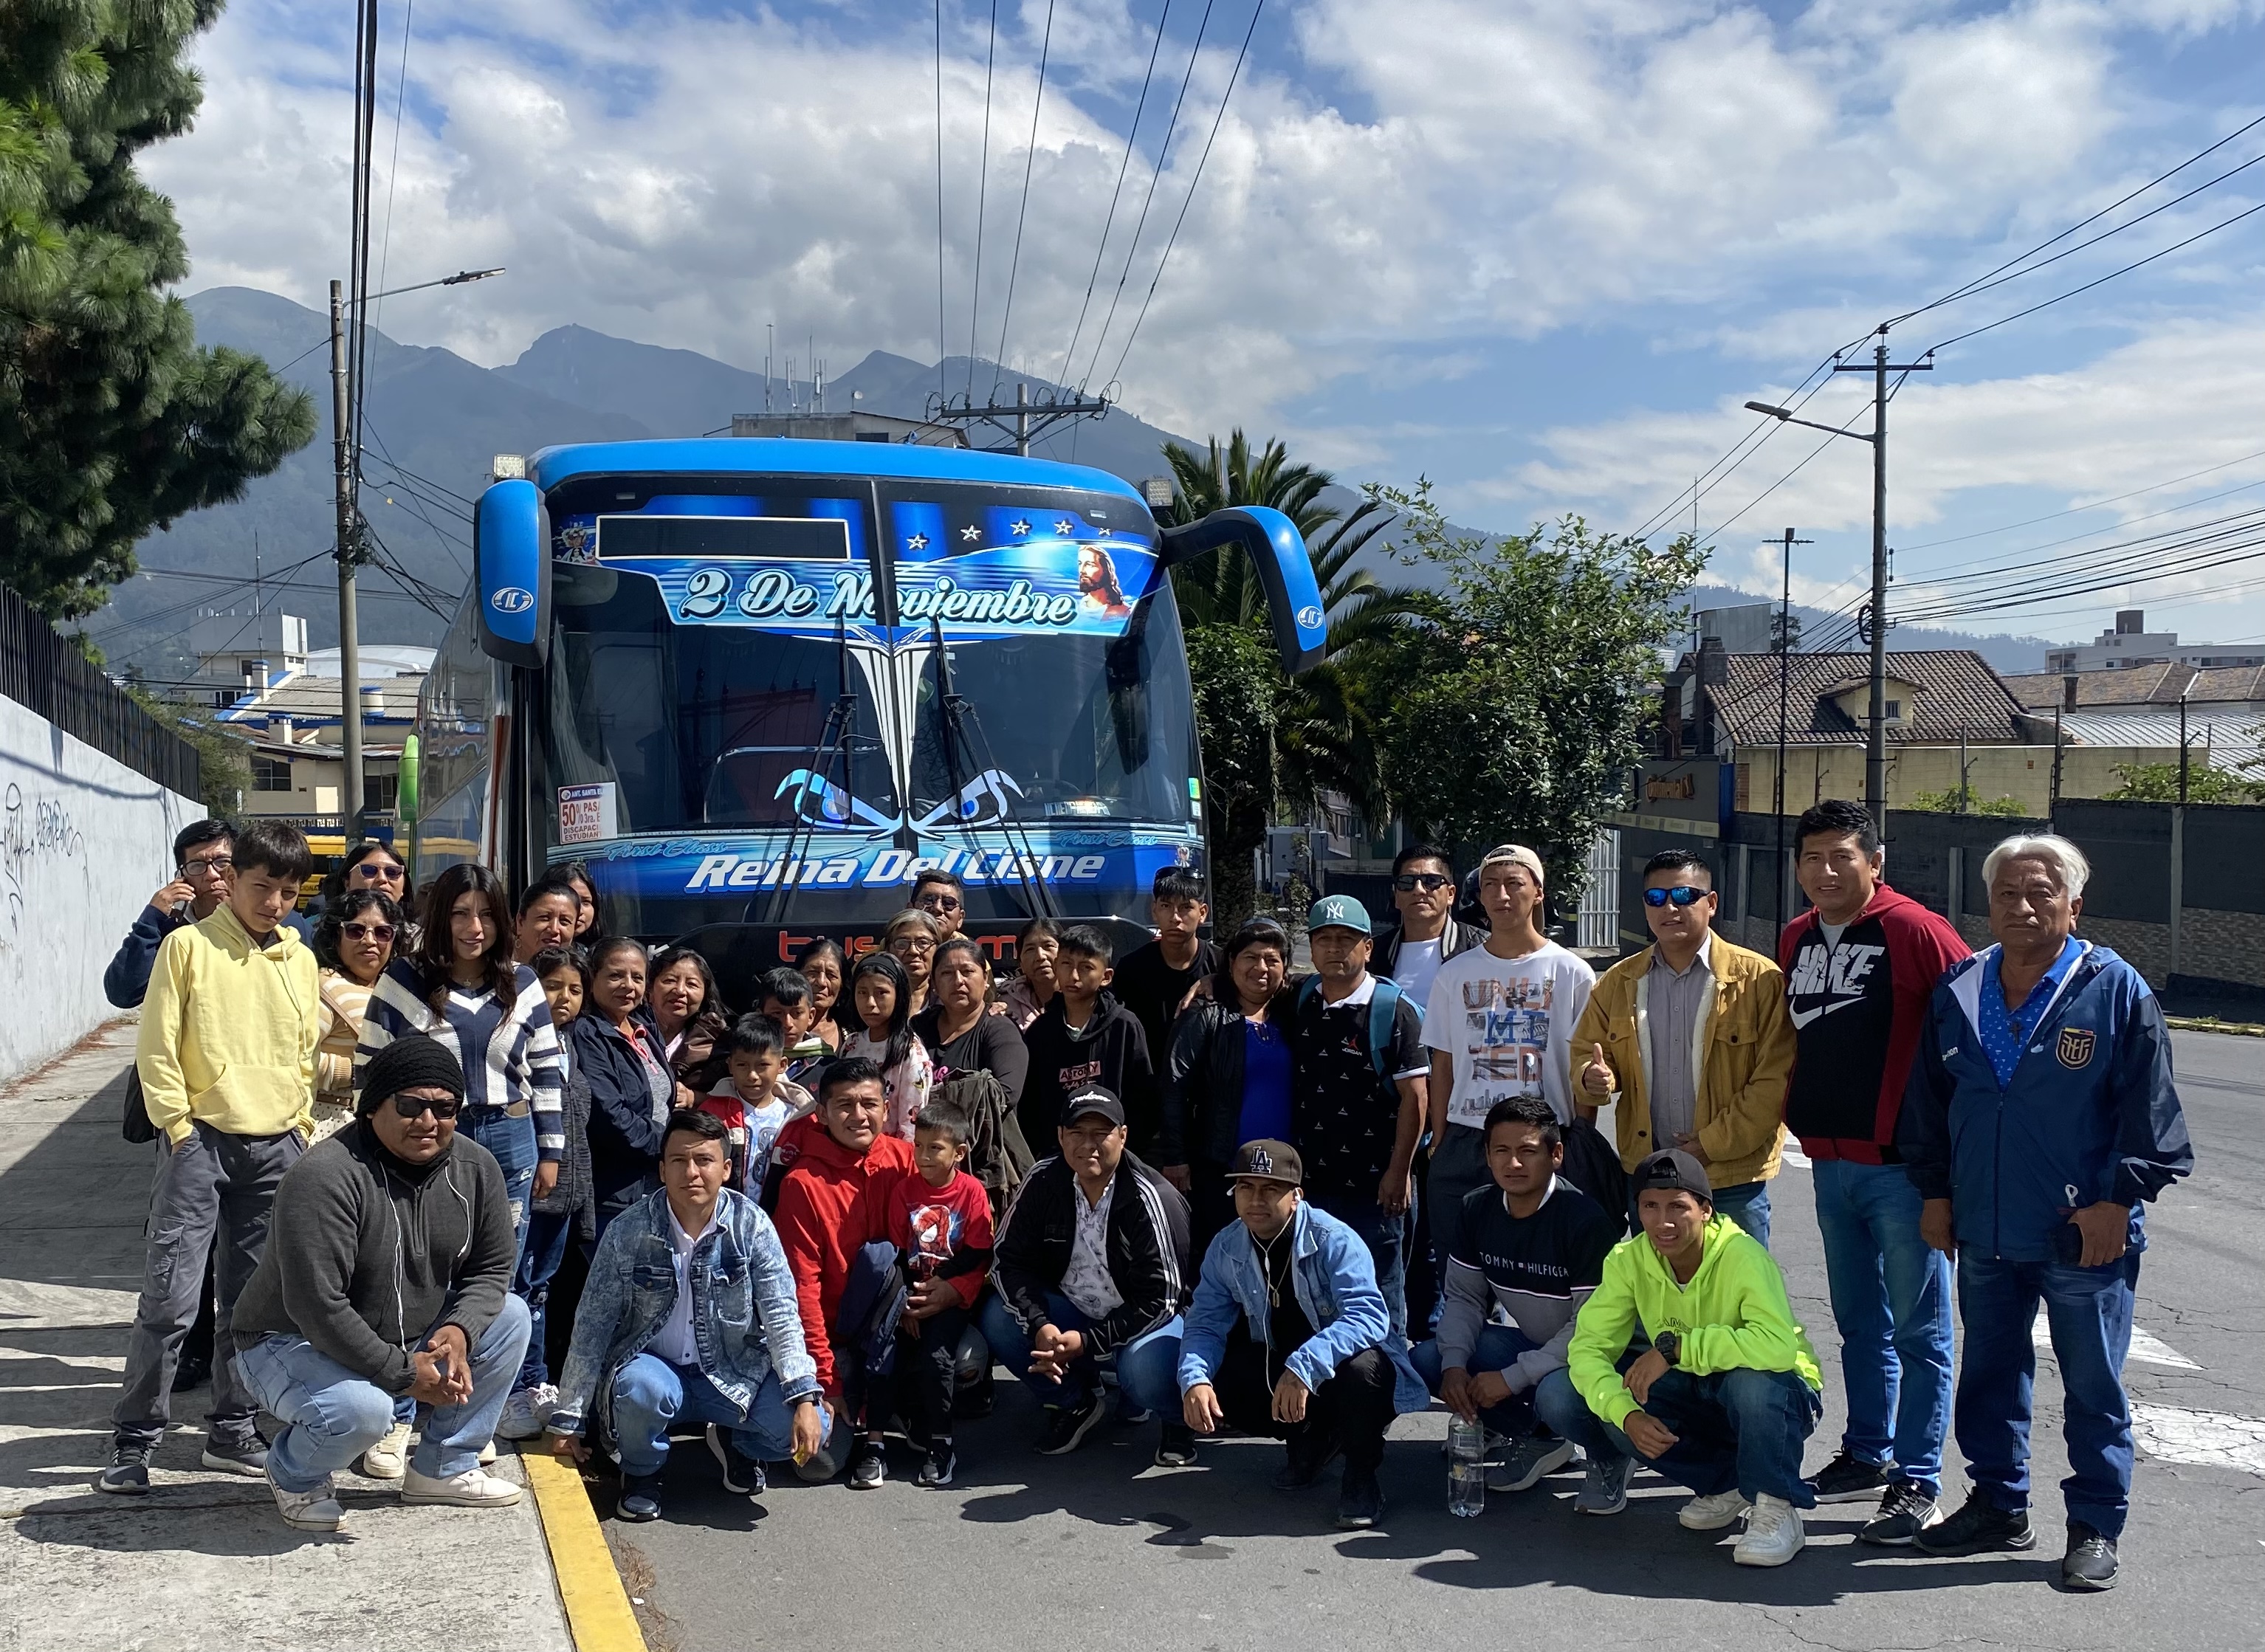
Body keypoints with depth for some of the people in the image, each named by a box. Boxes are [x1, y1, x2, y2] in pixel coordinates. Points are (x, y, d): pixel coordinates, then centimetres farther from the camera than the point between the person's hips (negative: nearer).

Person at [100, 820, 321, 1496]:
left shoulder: (299, 959, 10)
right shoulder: (189, 945, -3)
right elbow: (156, 1047, -4)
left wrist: (299, 1127, 10)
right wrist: (178, 1125, -8)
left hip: (277, 1146, 4)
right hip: (201, 1137, -4)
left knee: (251, 1300, 9)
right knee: (170, 1295, -8)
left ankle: (233, 1431, 19)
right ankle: (134, 1440, 3)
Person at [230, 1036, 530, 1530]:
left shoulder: (476, 1168, -7)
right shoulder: (323, 1178, -29)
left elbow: (492, 1268, 1)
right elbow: (317, 1308, -31)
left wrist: (459, 1330, -20)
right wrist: (402, 1373, -26)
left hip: (407, 1339, 7)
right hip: (293, 1343, -7)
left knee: (509, 1316, -7)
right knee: (363, 1408, -35)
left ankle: (443, 1469, 6)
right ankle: (294, 1473, 2)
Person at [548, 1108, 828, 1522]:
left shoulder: (752, 1225, -9)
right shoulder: (629, 1231, -10)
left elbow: (780, 1316, -11)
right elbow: (592, 1326, -5)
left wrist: (806, 1397, -23)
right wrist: (567, 1419, -5)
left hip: (734, 1372, 1)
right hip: (652, 1364, -1)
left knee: (807, 1430, -22)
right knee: (642, 1389, -37)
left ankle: (735, 1443, 13)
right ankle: (642, 1472, -2)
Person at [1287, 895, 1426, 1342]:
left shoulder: (1393, 1011, -9)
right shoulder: (1300, 1001, 7)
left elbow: (1414, 1096, -10)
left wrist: (1399, 1173, -13)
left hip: (1373, 1185, -5)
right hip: (1309, 1180, 5)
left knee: (1380, 1294, 5)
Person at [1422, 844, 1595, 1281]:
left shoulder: (1572, 974, 3)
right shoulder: (1454, 974, 9)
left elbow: (1582, 1068, 3)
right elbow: (1442, 1067, 11)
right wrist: (1438, 1146, 7)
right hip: (1463, 1143, 2)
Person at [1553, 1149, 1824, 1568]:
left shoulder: (1742, 1256, -26)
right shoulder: (1628, 1260, -12)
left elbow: (1779, 1348, -42)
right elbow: (1588, 1347, -16)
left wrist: (1675, 1346, -40)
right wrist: (1627, 1414, -34)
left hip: (1774, 1397, -5)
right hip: (1691, 1395, 6)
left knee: (1752, 1381, -42)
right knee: (1559, 1397, -15)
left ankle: (1776, 1509, -13)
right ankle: (1723, 1484, -3)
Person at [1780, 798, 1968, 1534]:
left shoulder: (1914, 930, -11)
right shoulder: (1796, 941, 10)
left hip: (1901, 1163, -7)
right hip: (1830, 1162, 7)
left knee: (1919, 1329, 1)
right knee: (1859, 1323, 18)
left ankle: (1917, 1481, 7)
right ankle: (1868, 1455, 30)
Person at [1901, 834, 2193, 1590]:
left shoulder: (2115, 990, -7)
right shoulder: (1959, 992, 5)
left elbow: (2151, 1110, -6)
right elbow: (1928, 1102, 14)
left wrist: (2118, 1198, -9)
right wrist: (1934, 1190, 12)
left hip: (2084, 1236, -4)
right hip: (1984, 1233, 5)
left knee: (2093, 1387, 6)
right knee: (1989, 1374, 15)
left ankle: (2096, 1528, 19)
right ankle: (1998, 1505, 30)